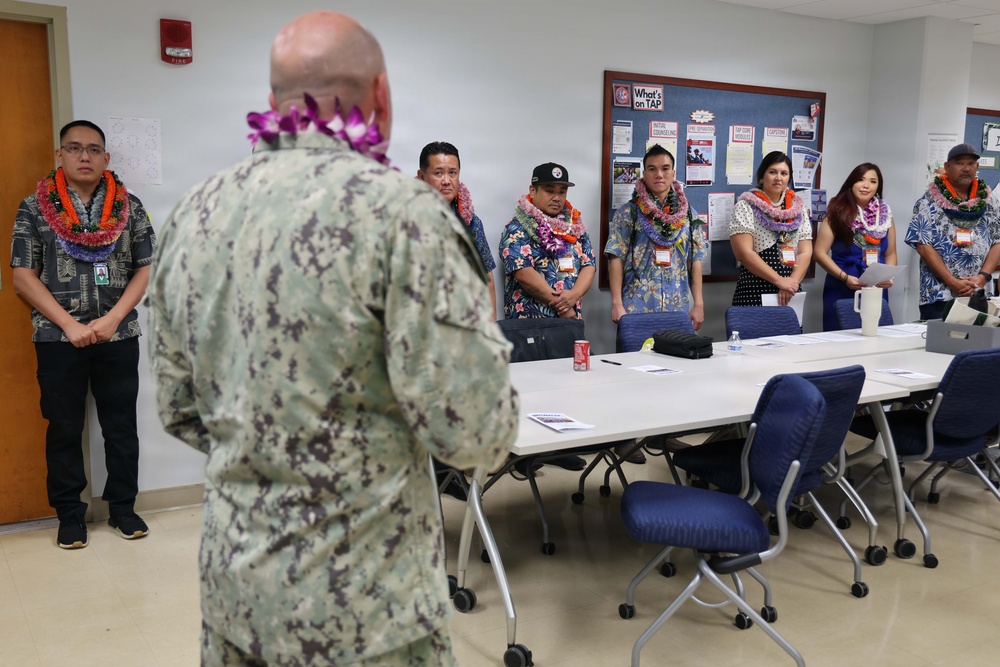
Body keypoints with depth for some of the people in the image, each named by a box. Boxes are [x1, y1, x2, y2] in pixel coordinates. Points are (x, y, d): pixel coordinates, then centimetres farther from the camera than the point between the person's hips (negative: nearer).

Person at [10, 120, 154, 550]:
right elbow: (24, 277, -2)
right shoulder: (34, 208, 2)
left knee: (121, 425, 8)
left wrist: (112, 319, -9)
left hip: (119, 336, 1)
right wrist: (70, 325, -11)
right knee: (64, 429, 7)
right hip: (58, 338, -1)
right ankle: (69, 515, 20)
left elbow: (144, 270, 3)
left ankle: (122, 507, 22)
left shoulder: (129, 206, 5)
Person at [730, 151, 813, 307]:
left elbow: (805, 252, 6)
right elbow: (744, 253, -11)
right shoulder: (746, 206, -2)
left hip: (789, 295, 4)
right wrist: (779, 280, -15)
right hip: (753, 293, -4)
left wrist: (793, 282, -11)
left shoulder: (798, 207, 11)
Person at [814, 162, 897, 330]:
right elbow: (820, 253, -6)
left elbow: (890, 254, 15)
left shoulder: (885, 214, 9)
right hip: (841, 291, -3)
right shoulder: (839, 212, -3)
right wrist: (845, 277, -15)